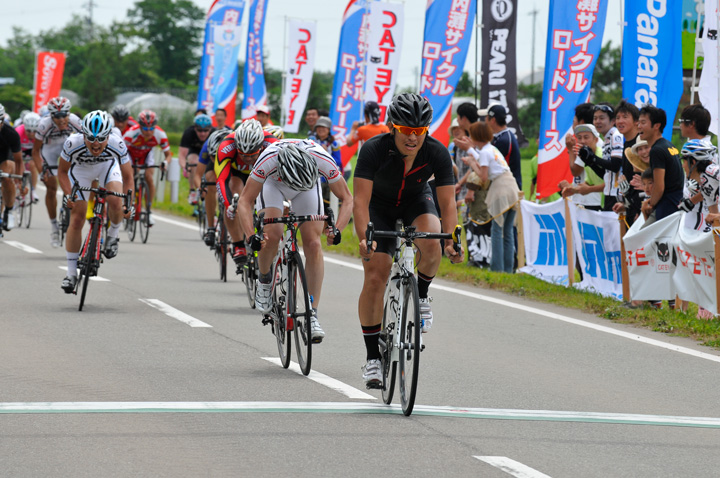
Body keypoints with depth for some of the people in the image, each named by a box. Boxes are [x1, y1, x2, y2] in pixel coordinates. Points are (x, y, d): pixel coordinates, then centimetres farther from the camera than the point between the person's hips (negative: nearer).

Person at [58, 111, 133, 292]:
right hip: (80, 170, 0)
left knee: (115, 202, -29)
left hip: (107, 166, 0)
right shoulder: (73, 144, -37)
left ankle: (112, 236, 5)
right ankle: (71, 273, 6)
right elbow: (62, 171, -17)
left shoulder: (117, 145, -36)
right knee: (76, 220, -5)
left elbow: (127, 177, -20)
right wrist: (68, 194, -30)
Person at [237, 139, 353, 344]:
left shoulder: (323, 160, -38)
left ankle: (312, 315, -13)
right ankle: (264, 279, 7)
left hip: (309, 188, 1)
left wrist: (337, 230, -42)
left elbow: (346, 198, -26)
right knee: (271, 235, -25)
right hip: (273, 183, -1)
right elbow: (245, 201, -33)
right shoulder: (268, 159, -41)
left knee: (313, 243, -15)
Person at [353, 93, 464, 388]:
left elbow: (447, 201, -25)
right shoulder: (374, 150, -32)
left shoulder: (437, 153, -26)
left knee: (432, 246, -32)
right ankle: (372, 358, -3)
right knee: (375, 277, -14)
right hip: (379, 206, -1)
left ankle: (421, 295, 0)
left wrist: (451, 240, -41)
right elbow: (361, 200, -36)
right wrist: (364, 239, -51)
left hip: (416, 201, 1)